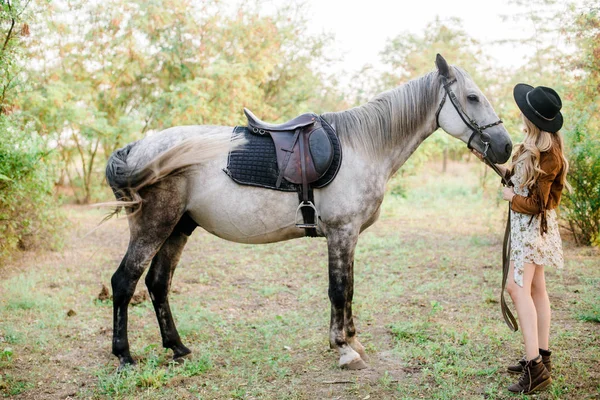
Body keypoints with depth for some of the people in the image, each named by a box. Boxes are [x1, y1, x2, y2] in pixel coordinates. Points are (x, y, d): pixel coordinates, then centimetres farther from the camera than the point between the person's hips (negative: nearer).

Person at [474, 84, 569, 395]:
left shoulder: (546, 156, -23)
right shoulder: (538, 146, 4)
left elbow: (536, 203, -21)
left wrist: (511, 196, -7)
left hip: (532, 225, -10)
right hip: (530, 226, 10)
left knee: (517, 287, -13)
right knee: (535, 288, 14)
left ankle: (535, 367, -14)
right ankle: (541, 356, 24)